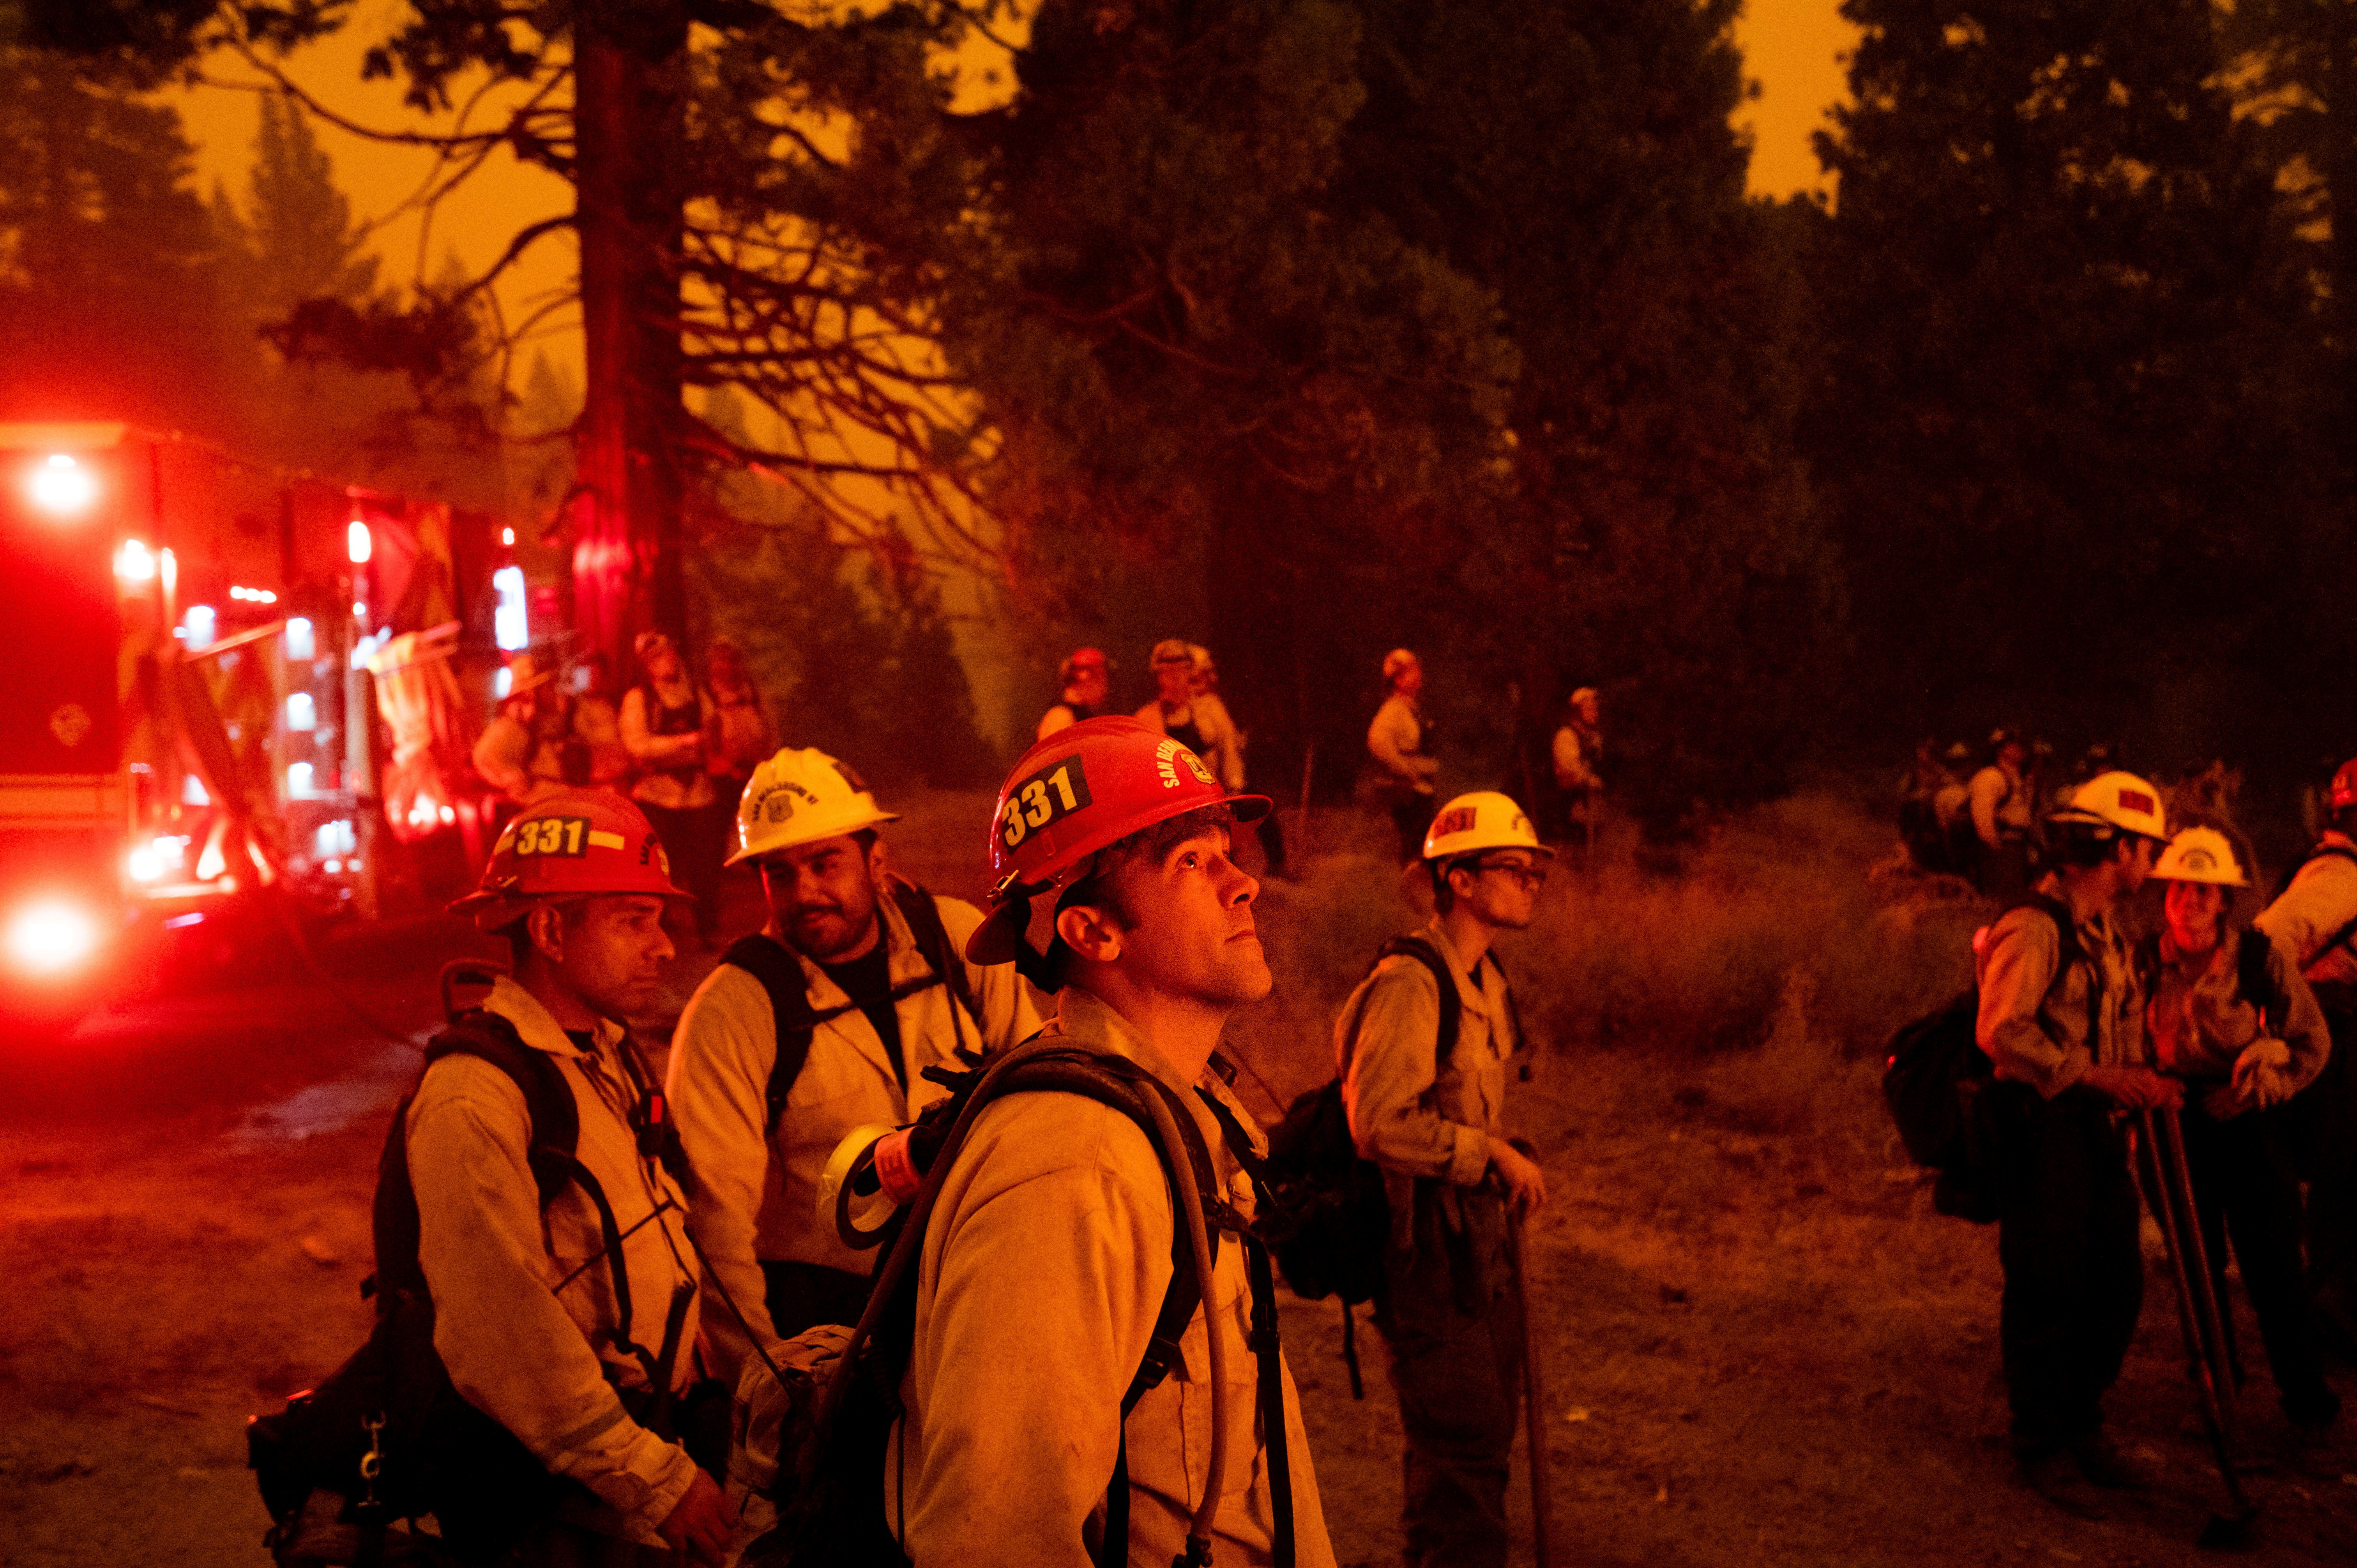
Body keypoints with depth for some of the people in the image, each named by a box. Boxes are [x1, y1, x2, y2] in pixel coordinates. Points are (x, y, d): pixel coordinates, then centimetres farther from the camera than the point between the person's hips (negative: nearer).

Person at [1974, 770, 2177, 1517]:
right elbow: (2001, 1031, -25)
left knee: (2118, 1283, 12)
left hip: (2097, 1124, 9)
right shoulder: (2035, 925, -15)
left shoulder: (2108, 934, 17)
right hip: (2042, 1125, -9)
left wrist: (2142, 1080, 7)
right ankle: (2043, 1449, 9)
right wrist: (2096, 1074, -27)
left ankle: (2082, 1427, 28)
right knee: (2046, 1290, -3)